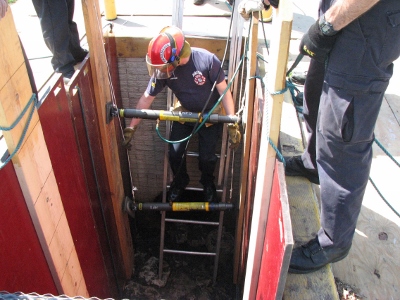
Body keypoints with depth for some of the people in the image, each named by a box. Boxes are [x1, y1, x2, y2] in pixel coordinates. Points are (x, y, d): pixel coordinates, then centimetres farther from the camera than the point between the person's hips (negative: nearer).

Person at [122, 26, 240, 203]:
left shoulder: (207, 60, -32)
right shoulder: (163, 69, -22)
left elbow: (224, 91, -23)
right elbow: (146, 98, -13)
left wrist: (233, 124, -25)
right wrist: (131, 128, -10)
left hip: (210, 115, -2)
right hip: (184, 113, 3)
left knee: (206, 157, -1)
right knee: (174, 153, 0)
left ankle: (208, 183, 33)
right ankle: (180, 181, 32)